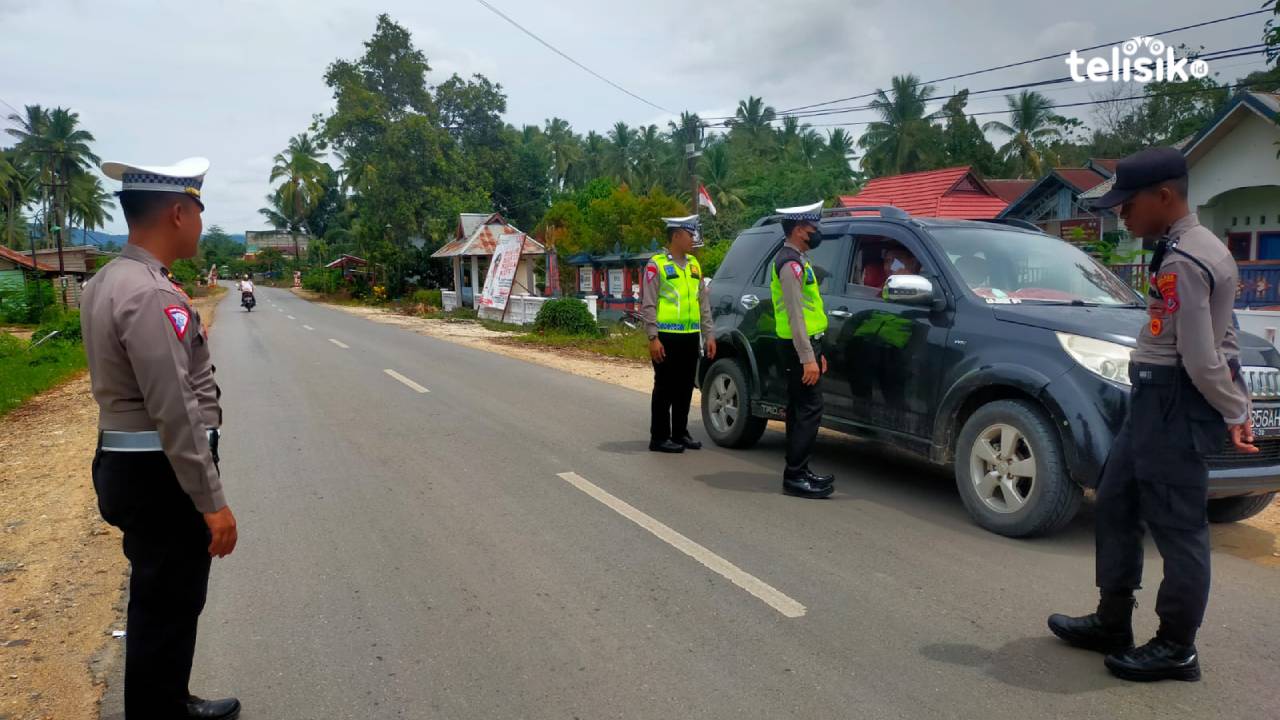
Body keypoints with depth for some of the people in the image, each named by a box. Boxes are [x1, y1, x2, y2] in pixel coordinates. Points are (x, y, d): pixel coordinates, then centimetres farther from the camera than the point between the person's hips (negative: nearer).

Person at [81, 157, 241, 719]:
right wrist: (212, 501, -21)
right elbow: (175, 412, -26)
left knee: (159, 601, 23)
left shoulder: (106, 281, 9)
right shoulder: (151, 294, -23)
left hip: (127, 464, 10)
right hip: (162, 475, -10)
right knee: (167, 608, 5)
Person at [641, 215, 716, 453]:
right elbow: (647, 305, -10)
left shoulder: (694, 264, 15)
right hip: (667, 337, -7)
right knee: (665, 388, 0)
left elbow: (703, 303, 17)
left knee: (685, 388, 12)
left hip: (690, 337, 7)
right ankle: (659, 437, 8)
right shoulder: (656, 264, -6)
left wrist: (708, 335, 12)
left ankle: (680, 433, 24)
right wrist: (653, 338, -16)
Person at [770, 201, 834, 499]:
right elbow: (795, 315, -21)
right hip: (798, 347, -10)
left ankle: (799, 472, 19)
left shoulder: (797, 261, 19)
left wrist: (816, 351, 21)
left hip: (805, 345, 10)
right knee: (809, 411, -10)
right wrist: (808, 357, -23)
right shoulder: (790, 263, -14)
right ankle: (795, 477, -7)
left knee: (800, 411, 13)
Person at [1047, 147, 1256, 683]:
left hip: (1175, 404, -11)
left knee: (1178, 527, 1)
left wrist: (1233, 413, -7)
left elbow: (1201, 359, -21)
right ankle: (1112, 624, 29)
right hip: (1159, 400, 11)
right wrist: (1239, 405, 16)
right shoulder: (1196, 248, 15)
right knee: (1115, 504, 17)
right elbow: (1218, 341, 17)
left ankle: (1176, 650, 16)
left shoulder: (1181, 261, -19)